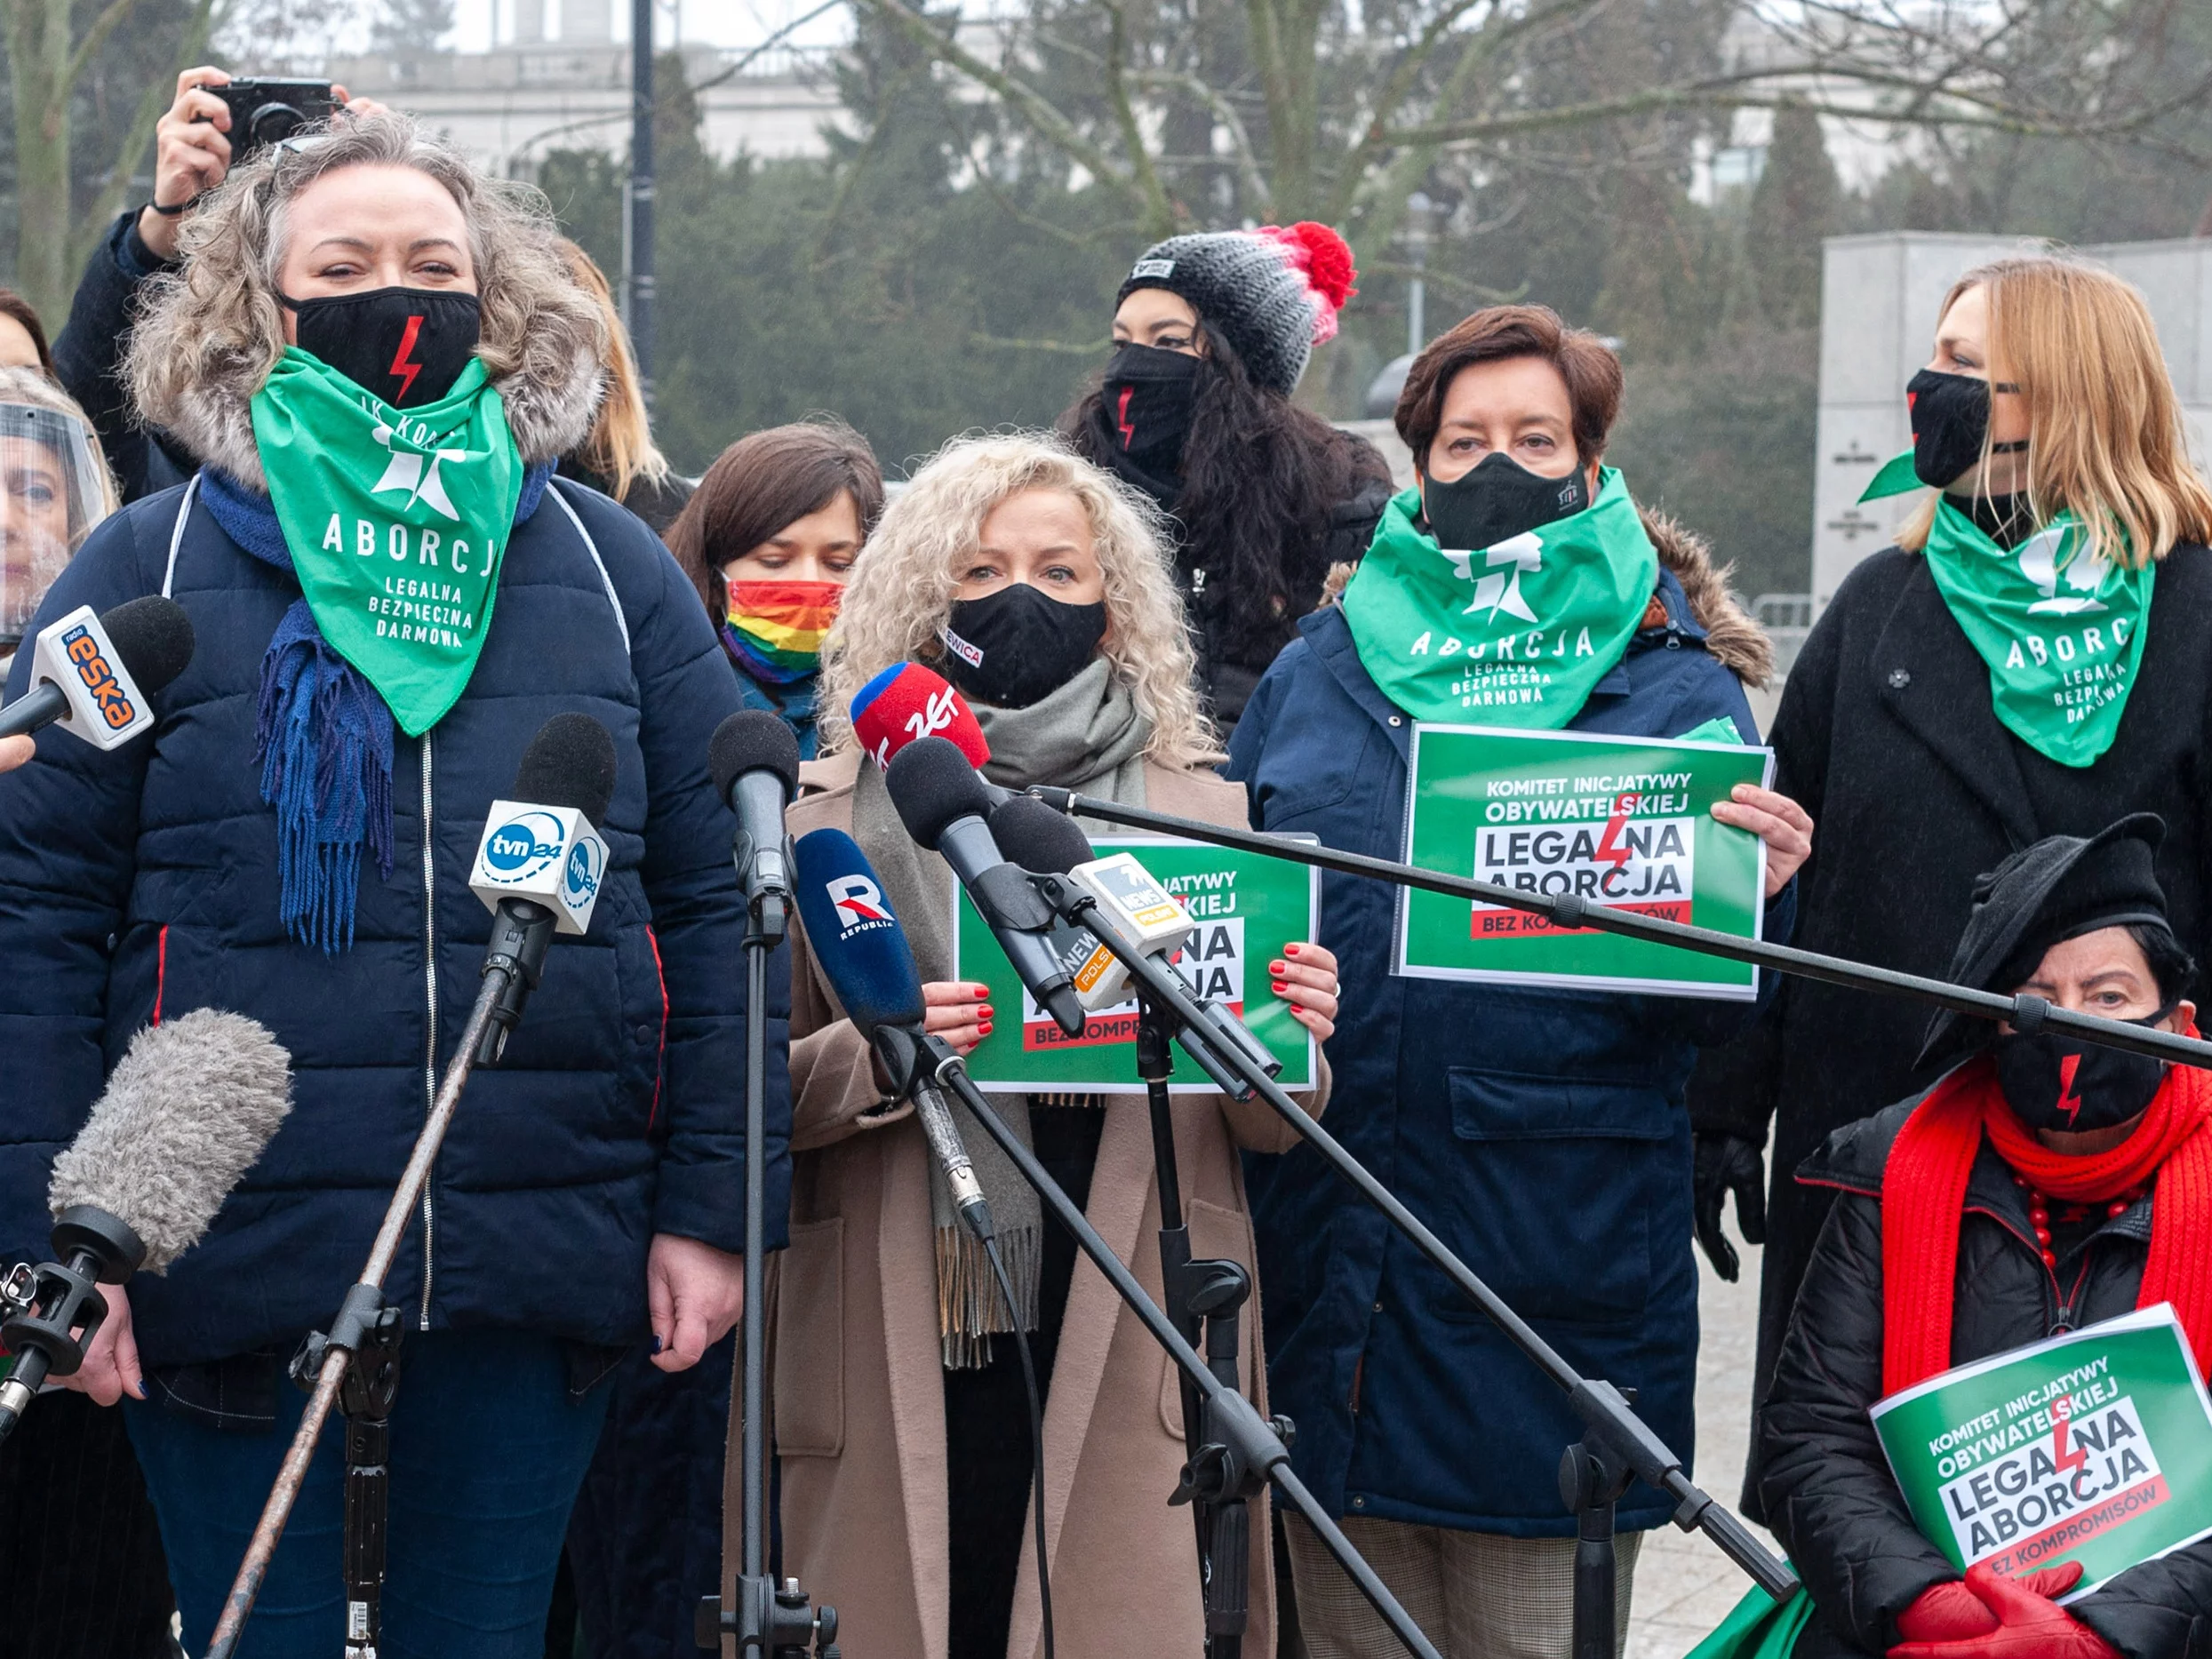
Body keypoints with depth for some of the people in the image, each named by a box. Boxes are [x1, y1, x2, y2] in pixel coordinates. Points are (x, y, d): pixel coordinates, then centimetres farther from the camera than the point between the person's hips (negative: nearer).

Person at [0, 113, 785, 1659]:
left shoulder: (612, 571, 9)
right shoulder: (152, 571, 3)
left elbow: (716, 896, 8)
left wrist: (712, 1204, 1)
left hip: (533, 1283, 2)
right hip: (233, 1274, -2)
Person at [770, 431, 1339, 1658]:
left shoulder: (1206, 817, 11)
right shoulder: (830, 825, 8)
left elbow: (1267, 1129, 12)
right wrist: (874, 1053, -15)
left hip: (1138, 1361, 1)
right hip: (901, 1367, 0)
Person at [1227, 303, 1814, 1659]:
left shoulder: (1678, 691, 4)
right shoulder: (1317, 674, 13)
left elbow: (1717, 1016, -1)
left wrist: (1758, 898, -21)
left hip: (1561, 1276, -3)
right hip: (1332, 1258, 3)